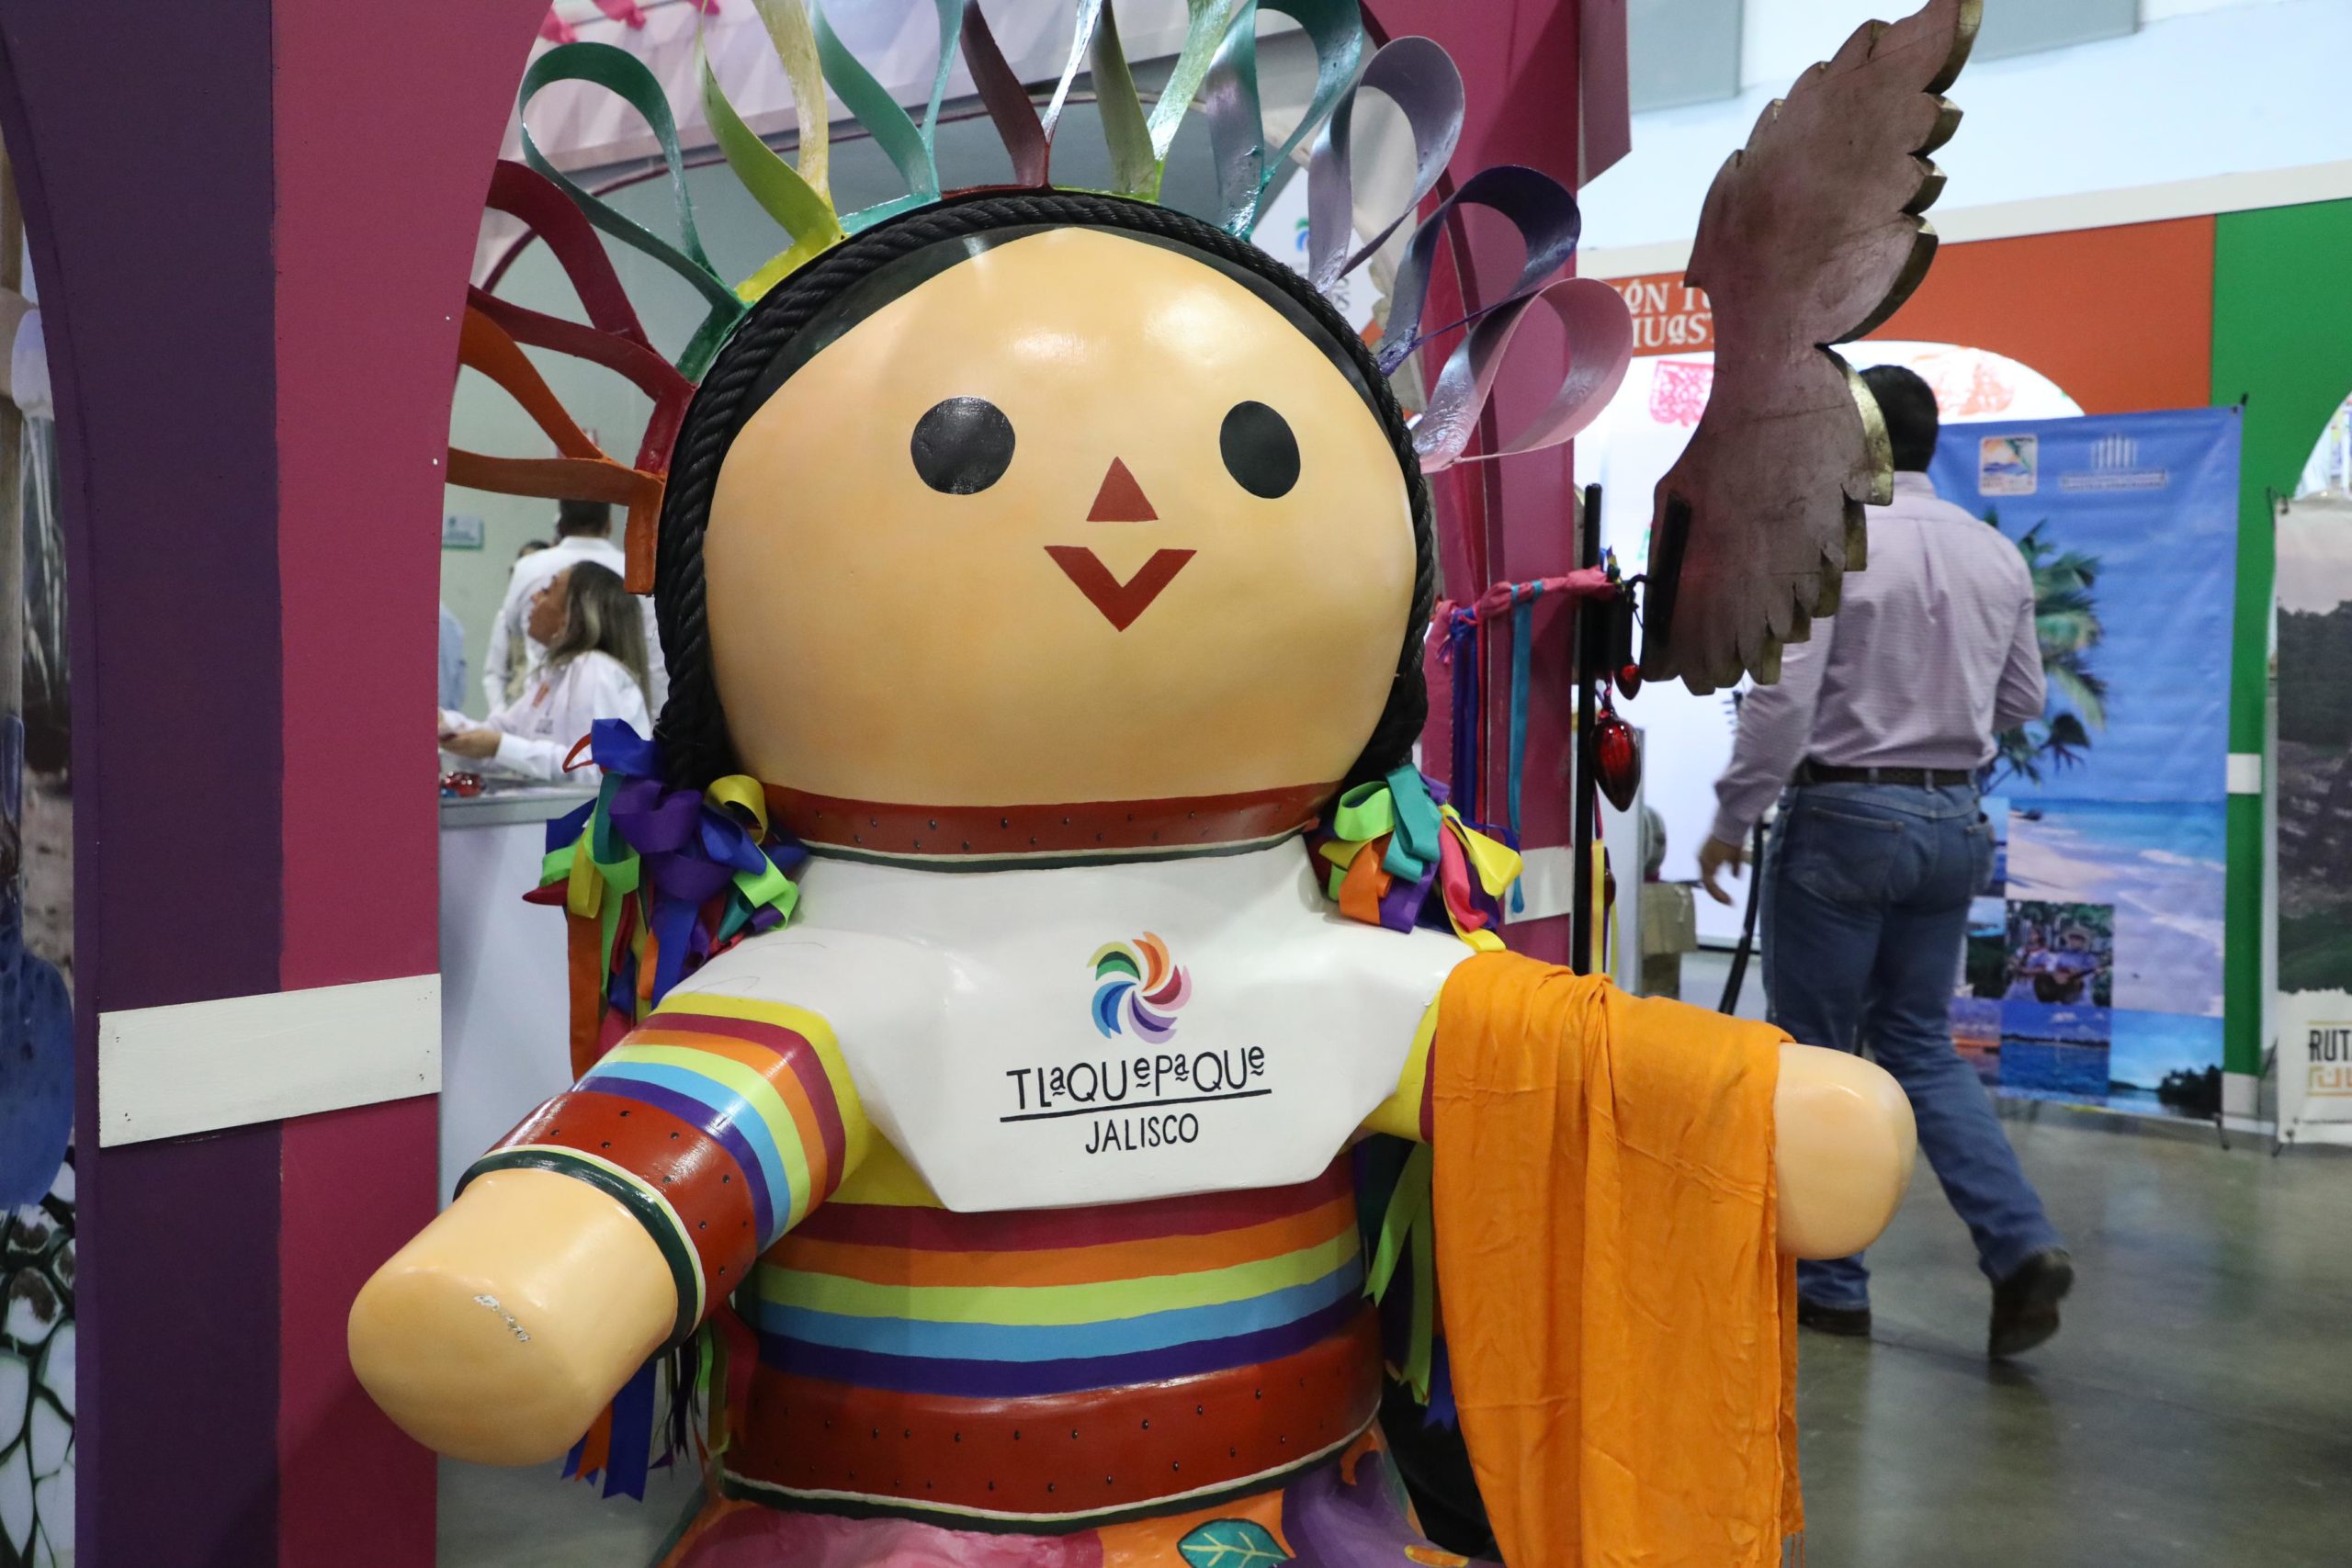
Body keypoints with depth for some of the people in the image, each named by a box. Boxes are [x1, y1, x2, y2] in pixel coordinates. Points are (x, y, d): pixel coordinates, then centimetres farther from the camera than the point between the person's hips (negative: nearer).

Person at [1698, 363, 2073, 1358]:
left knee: (1815, 1054, 7)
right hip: (1953, 818, 6)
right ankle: (2020, 1245, 2)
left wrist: (1731, 821, -7)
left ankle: (1827, 1284, 16)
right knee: (1921, 1045, 17)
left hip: (1844, 812, -6)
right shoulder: (1998, 555, 6)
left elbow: (1782, 701, -17)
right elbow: (2022, 701, 13)